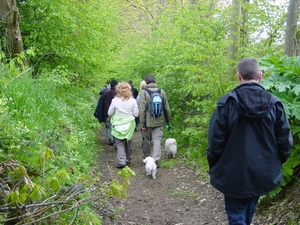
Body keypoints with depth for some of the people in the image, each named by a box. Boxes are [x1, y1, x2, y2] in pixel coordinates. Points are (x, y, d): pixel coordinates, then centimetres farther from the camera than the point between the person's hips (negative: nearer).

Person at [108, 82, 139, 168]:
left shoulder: (115, 100, -11)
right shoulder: (132, 101, -8)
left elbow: (110, 113, -3)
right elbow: (136, 114, -4)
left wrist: (111, 117, 19)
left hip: (118, 125, -2)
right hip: (129, 125, 2)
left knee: (119, 143, 2)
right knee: (128, 142, 18)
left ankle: (121, 161, -10)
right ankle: (128, 159, 29)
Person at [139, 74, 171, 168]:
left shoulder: (144, 92, -8)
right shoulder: (161, 91, 2)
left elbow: (142, 109, -11)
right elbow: (167, 108, 6)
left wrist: (142, 123, -7)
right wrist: (167, 120, 16)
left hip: (148, 121, -2)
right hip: (158, 121, 2)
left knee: (146, 140, 15)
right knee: (157, 141, 3)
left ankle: (146, 158, 29)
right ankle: (155, 160, -6)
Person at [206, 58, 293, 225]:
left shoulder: (227, 102, -15)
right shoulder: (274, 103, -6)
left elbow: (216, 140, -13)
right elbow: (285, 141, -2)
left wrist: (213, 167, 2)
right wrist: (276, 163, 15)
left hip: (234, 175, -4)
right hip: (263, 173, 4)